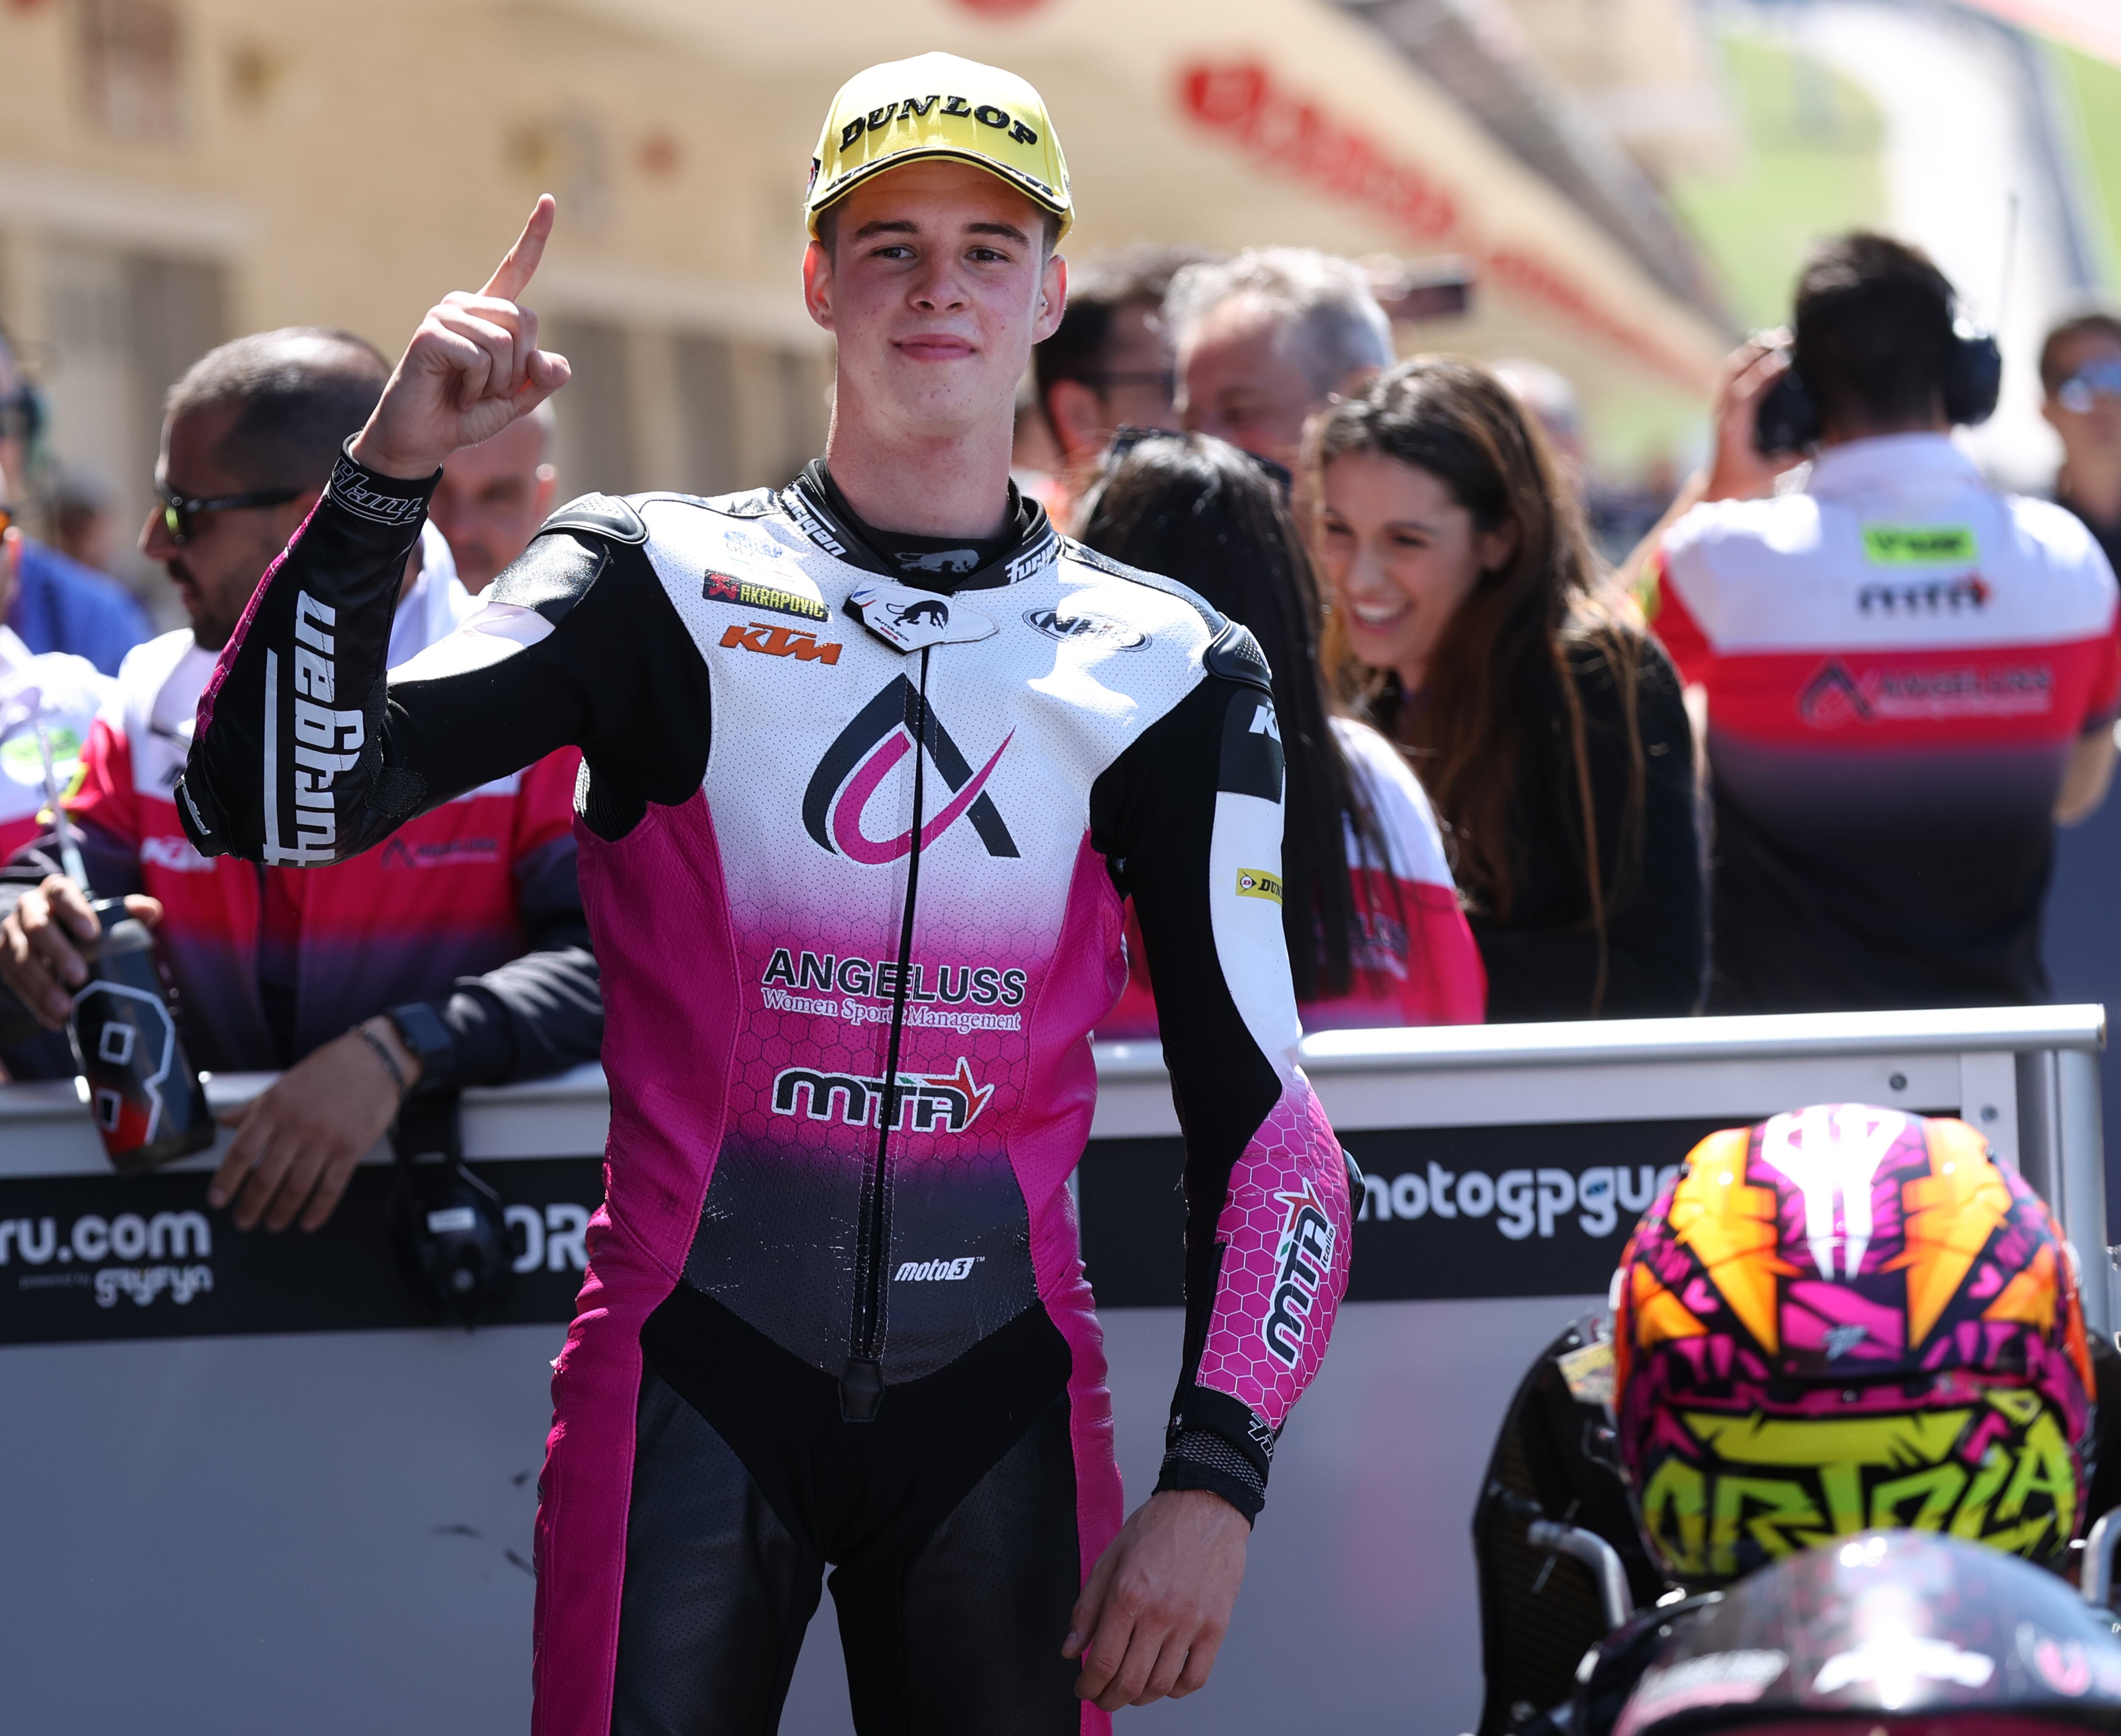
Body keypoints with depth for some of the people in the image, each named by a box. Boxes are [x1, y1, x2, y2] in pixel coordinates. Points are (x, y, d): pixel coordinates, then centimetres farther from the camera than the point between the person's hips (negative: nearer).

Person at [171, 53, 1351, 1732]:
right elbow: (271, 806, -8)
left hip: (997, 1393, 2)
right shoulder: (661, 584, 3)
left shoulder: (1162, 666, 6)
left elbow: (1262, 1115, 4)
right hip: (695, 1376, -1)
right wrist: (390, 473, -19)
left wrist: (1214, 1480, -7)